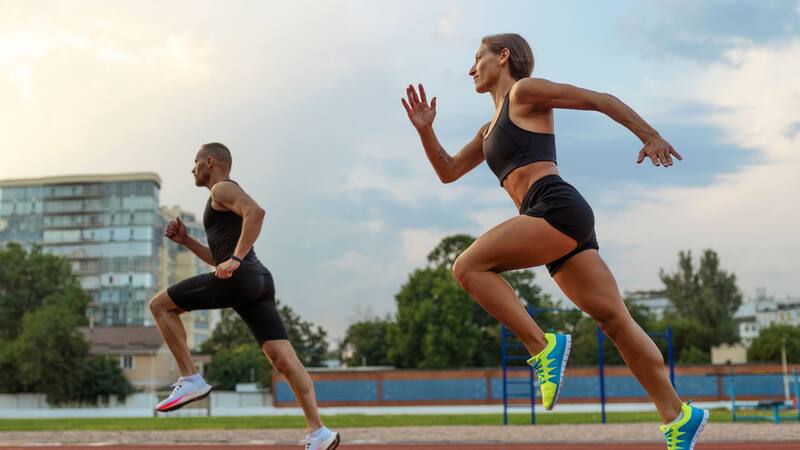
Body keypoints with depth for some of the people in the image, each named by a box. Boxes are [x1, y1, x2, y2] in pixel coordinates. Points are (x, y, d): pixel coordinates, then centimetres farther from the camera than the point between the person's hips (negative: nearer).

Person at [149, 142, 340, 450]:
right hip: (260, 282, 9)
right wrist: (186, 241, 29)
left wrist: (235, 259, -21)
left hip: (240, 277, -9)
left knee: (160, 305, 2)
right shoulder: (227, 201, 33)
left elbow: (256, 212, -18)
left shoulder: (222, 188, 4)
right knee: (284, 359, -2)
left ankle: (190, 379, -4)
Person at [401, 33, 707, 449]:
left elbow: (600, 99, 4)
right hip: (561, 226, 8)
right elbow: (448, 172, 33)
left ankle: (543, 347, -16)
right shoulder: (489, 131, 31)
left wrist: (650, 136, 0)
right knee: (614, 319, 2)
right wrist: (425, 130, 19)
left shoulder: (525, 91, 7)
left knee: (468, 267, -14)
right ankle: (678, 415, 1)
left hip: (559, 209, -8)